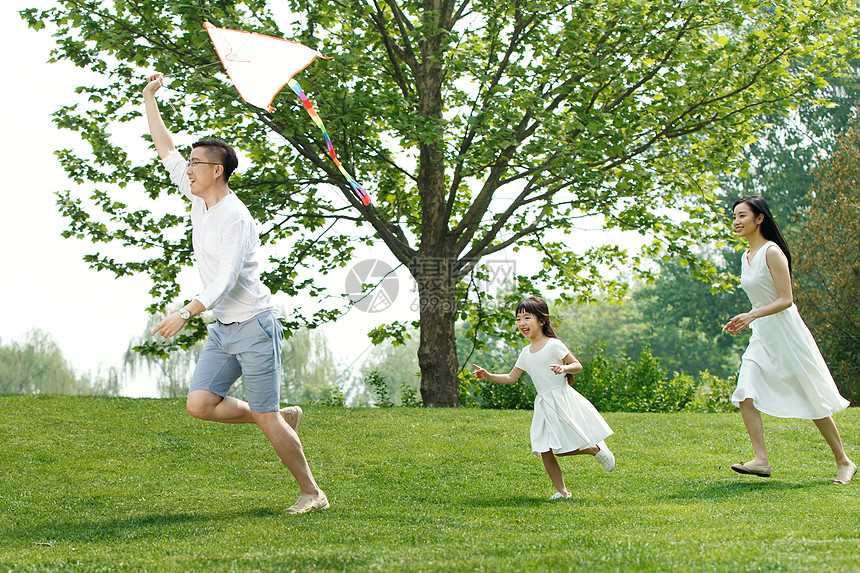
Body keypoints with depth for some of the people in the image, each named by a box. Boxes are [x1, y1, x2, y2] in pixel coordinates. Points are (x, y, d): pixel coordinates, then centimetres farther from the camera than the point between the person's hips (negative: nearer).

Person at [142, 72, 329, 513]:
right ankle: (284, 418, 15)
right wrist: (149, 99, 15)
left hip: (255, 326, -8)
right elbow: (166, 150, 17)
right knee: (199, 404, -3)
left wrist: (186, 313, -38)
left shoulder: (235, 218, -18)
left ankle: (311, 492, 7)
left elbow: (226, 280, -28)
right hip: (223, 329, 8)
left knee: (266, 419, -6)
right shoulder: (199, 199, 8)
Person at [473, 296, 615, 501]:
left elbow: (578, 365, -7)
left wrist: (564, 368, -27)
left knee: (564, 448, -9)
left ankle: (597, 449, 18)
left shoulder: (554, 345, -8)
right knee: (544, 450, -3)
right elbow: (511, 378, 16)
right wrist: (489, 376, 4)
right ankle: (561, 491, 5)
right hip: (543, 405, 6)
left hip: (561, 400, -6)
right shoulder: (526, 353, 11)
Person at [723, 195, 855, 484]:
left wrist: (751, 315, -27)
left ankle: (844, 462, 12)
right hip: (761, 335, 8)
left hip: (786, 330, -8)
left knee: (814, 401, 0)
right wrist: (741, 323, 15)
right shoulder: (746, 257, 11)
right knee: (745, 394, -12)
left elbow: (785, 300, -18)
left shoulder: (772, 252, -14)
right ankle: (761, 460, -14)